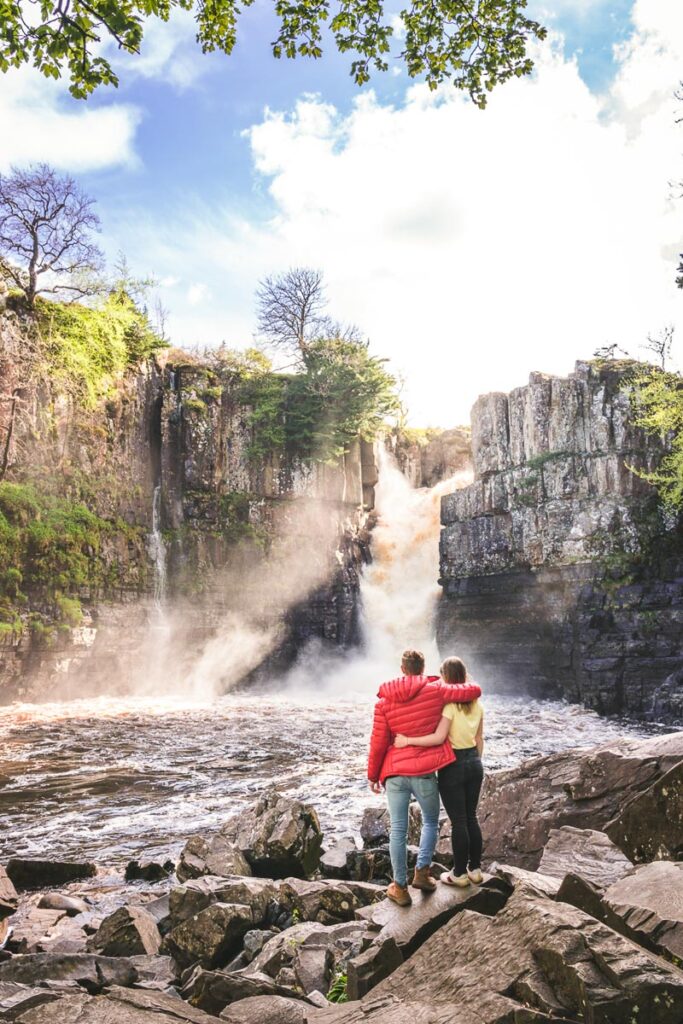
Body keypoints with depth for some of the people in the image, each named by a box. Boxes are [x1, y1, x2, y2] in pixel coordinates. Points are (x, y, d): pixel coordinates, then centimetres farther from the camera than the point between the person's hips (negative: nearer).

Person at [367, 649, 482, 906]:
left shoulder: (384, 700, -2)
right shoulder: (434, 691, -8)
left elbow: (378, 742, 0)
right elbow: (474, 691, -5)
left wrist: (372, 774, 11)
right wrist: (463, 683, 18)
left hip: (394, 773, 2)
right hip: (424, 773, -1)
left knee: (398, 829, 10)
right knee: (430, 822, 23)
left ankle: (400, 887, 16)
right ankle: (422, 872, 15)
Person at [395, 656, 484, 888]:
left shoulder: (449, 703, -17)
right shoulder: (476, 703, 5)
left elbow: (439, 737, -26)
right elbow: (479, 740, 11)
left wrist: (407, 741, -24)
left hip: (453, 766, -7)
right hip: (474, 763, 7)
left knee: (458, 821, 4)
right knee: (471, 817, 17)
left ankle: (460, 874, 15)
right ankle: (475, 869, 24)